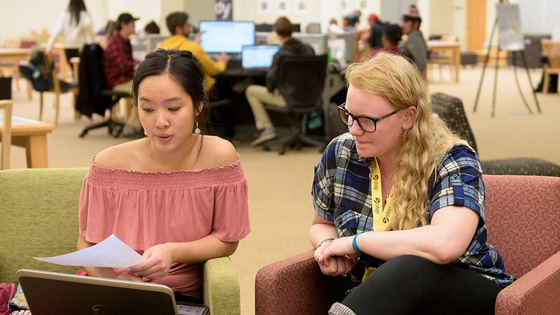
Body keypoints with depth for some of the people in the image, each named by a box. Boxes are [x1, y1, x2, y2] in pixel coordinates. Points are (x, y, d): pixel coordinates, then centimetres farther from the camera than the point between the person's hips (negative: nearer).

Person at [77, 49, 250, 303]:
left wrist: (174, 252, -17)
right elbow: (87, 243, 2)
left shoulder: (219, 156, -8)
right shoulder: (109, 164, -7)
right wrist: (112, 281, -18)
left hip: (180, 294, 0)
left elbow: (227, 241, 0)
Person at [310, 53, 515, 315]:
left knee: (410, 269, -39)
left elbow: (446, 244, -35)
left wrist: (355, 241, -25)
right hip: (374, 293, 3)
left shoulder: (453, 161, -15)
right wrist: (328, 245, -5)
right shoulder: (339, 154, 0)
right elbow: (321, 224, 21)